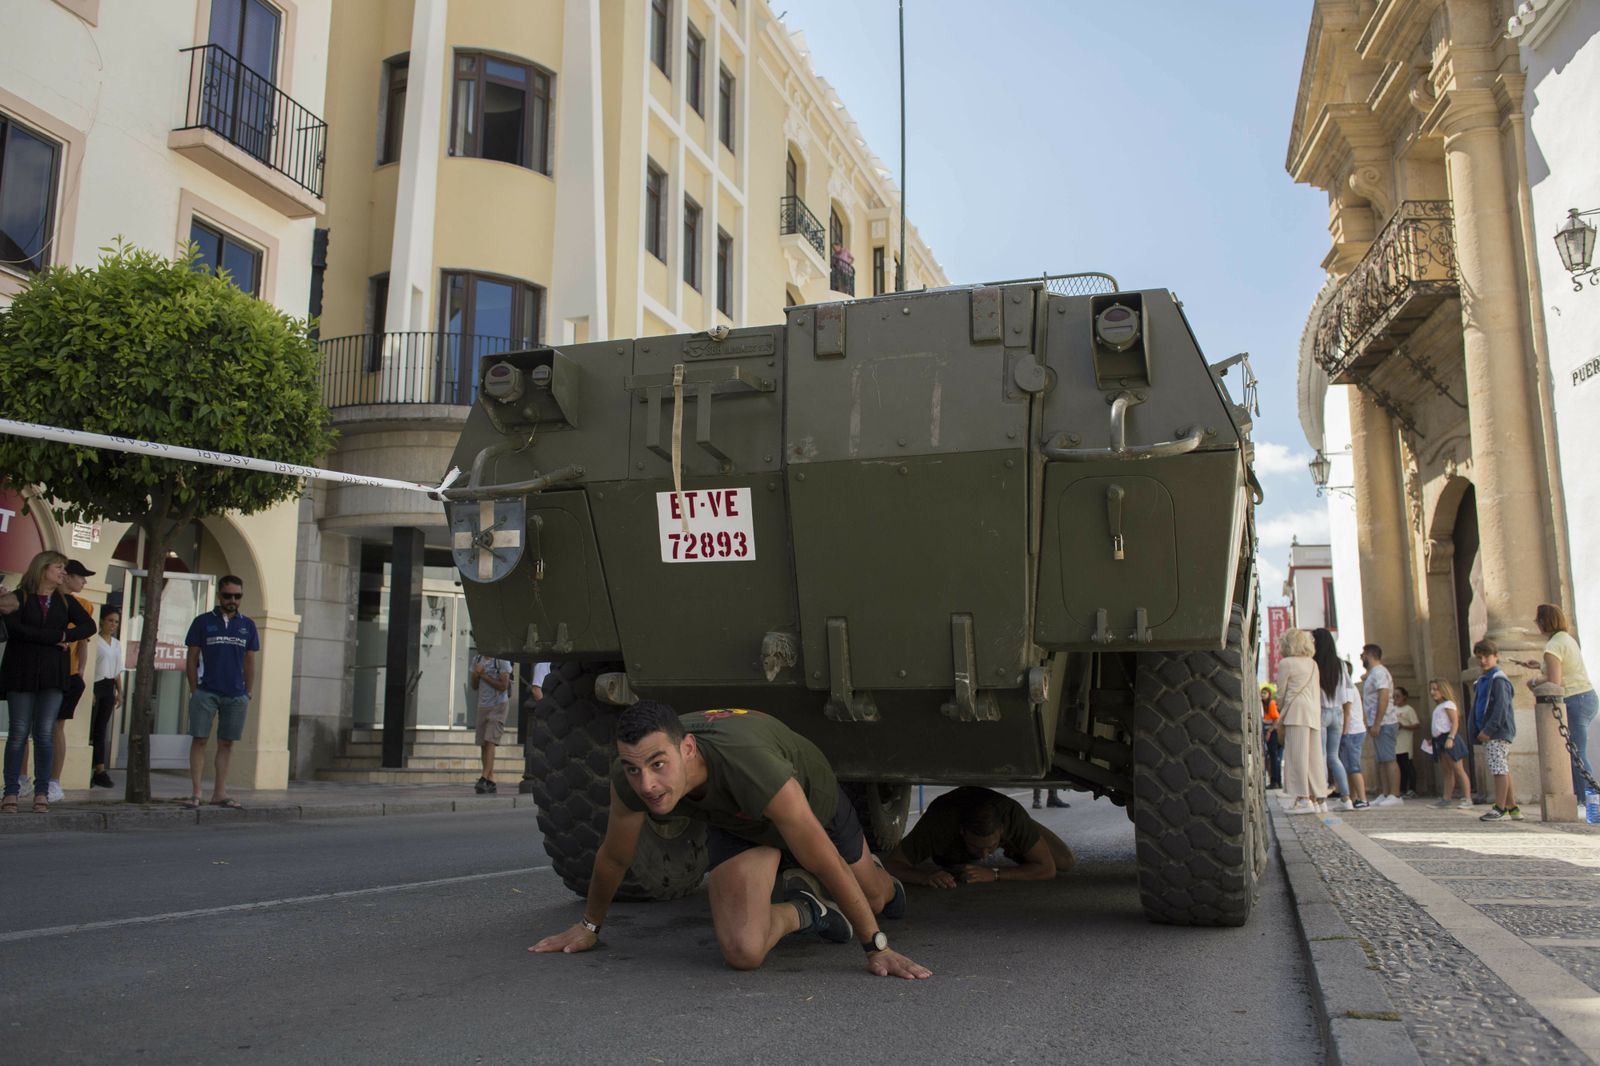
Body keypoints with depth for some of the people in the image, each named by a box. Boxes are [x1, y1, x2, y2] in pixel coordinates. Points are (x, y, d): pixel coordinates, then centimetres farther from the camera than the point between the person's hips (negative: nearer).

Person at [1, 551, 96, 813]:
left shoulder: (66, 602, 14)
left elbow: (89, 626, 3)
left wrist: (65, 637, -13)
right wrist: (57, 637, -11)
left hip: (52, 674, 2)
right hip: (21, 672, -2)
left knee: (45, 733, -3)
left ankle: (42, 792, 0)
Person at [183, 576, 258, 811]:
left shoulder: (247, 626, 10)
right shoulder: (203, 622, 3)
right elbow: (192, 659, 4)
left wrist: (248, 694, 7)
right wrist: (194, 691, -2)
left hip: (236, 695, 2)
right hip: (206, 692, -2)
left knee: (226, 743, 6)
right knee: (199, 740, -2)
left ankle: (220, 792, 12)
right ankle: (195, 793, 2)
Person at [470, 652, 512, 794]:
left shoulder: (502, 660, -10)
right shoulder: (477, 659, 8)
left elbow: (503, 686, -14)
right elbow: (474, 686, 11)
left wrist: (484, 676, -15)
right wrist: (476, 674, -9)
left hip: (499, 705, -6)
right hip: (483, 706, 6)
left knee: (490, 741, -16)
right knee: (483, 744, 3)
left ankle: (484, 779, -21)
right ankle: (491, 781, 7)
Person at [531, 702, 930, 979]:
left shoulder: (748, 763, -48)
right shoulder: (631, 778, -33)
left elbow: (826, 863, -37)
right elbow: (613, 858, -10)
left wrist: (878, 947, -27)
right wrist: (590, 925, 5)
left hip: (814, 801, -2)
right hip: (736, 823, 2)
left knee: (874, 895, 25)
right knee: (743, 951, -24)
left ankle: (886, 884, 64)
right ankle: (802, 911, 10)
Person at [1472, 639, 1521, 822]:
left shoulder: (1498, 679, -10)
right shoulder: (1481, 681, 18)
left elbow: (1501, 708, -18)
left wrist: (1488, 730, -20)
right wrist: (1481, 731, 15)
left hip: (1498, 732, -10)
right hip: (1489, 733, 10)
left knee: (1499, 769, -8)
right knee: (1503, 769, 12)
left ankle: (1500, 808, -7)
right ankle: (1512, 807, 17)